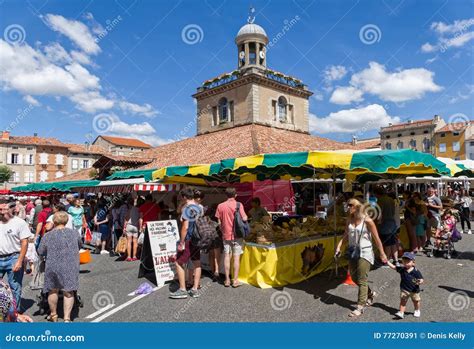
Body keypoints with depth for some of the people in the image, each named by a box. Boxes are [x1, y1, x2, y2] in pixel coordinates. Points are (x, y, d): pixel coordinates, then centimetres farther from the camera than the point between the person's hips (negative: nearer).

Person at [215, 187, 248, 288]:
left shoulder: (220, 206, 0)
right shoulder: (238, 205, -9)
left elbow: (219, 222, 2)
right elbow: (244, 219, -14)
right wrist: (246, 216, 8)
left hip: (226, 234, 3)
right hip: (237, 234, -2)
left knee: (227, 256, 9)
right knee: (236, 257, 4)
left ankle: (227, 280, 14)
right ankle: (235, 280, 7)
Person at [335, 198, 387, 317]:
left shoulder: (367, 221, -13)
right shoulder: (349, 220, 3)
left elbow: (376, 238, -9)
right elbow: (346, 236, 8)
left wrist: (382, 254, -6)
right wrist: (339, 246, -6)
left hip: (365, 252, -7)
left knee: (362, 280, -3)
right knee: (354, 277, 16)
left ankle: (360, 306, 8)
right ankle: (370, 294, 41)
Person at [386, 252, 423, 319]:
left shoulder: (416, 271, -18)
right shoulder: (402, 269, -8)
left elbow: (421, 279, -16)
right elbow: (394, 267, 1)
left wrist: (420, 282, -38)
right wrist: (387, 262, -3)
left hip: (414, 290, -1)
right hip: (404, 289, 2)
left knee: (416, 301, 21)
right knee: (403, 301, 1)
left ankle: (417, 311, 45)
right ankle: (401, 312, 5)